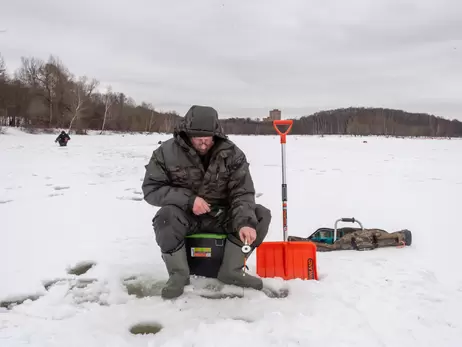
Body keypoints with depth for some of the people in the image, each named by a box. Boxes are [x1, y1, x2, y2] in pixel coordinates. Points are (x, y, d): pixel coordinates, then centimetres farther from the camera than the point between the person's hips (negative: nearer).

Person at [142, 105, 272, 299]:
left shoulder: (232, 153, -10)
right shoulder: (167, 152, -13)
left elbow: (242, 193, -14)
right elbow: (151, 189, -12)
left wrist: (245, 222, -35)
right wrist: (188, 199, -27)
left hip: (220, 214, 2)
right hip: (184, 215, -2)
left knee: (261, 215, -18)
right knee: (166, 218, -36)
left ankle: (231, 271, -5)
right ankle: (178, 274, -11)